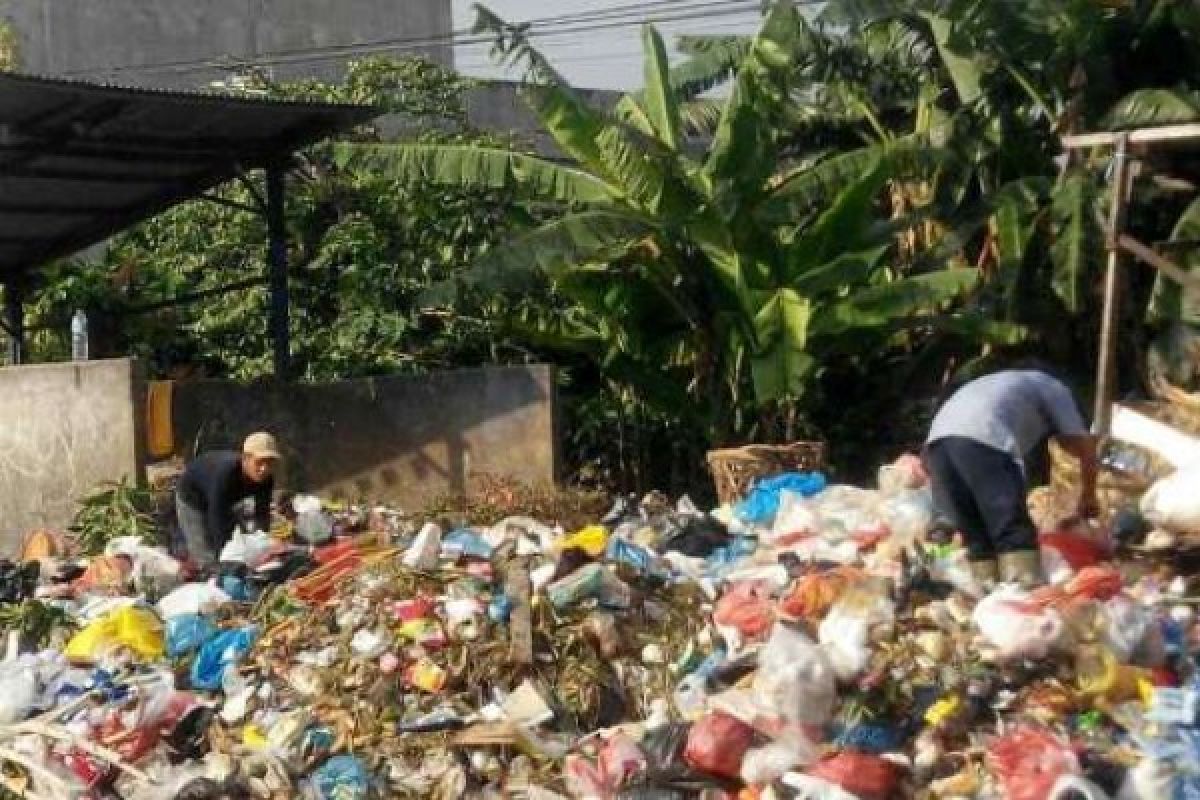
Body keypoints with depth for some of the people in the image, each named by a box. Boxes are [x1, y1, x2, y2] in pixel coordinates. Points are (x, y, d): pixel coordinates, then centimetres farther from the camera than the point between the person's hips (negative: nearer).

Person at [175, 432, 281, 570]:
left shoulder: (266, 478, -27)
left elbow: (262, 514, -20)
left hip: (227, 503, 6)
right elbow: (218, 520, -44)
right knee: (207, 561, -12)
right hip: (193, 500, -6)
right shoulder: (225, 472, -45)